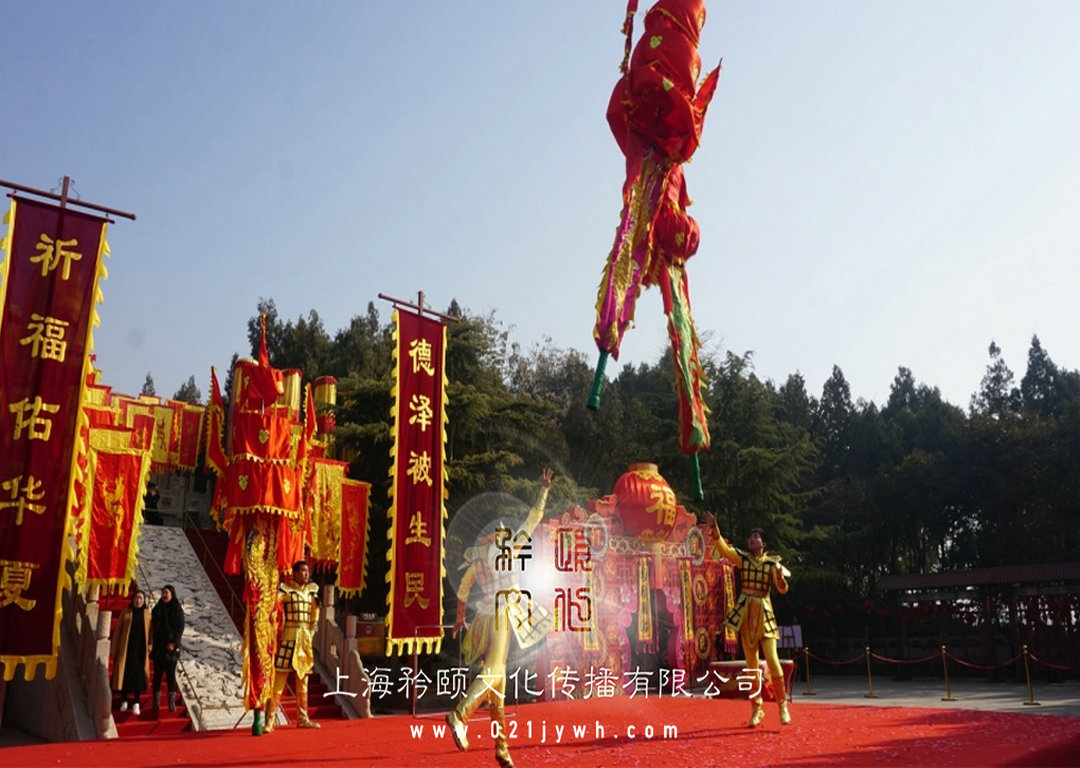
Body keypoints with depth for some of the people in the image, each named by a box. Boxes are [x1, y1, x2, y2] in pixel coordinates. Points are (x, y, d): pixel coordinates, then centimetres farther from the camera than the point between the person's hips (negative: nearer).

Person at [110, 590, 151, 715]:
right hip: (126, 649, 0)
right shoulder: (126, 613, 2)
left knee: (139, 675, 2)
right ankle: (124, 701, 18)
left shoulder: (147, 615, 4)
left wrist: (149, 648, -8)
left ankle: (136, 703, 10)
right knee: (125, 673, 3)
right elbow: (117, 631, 3)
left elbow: (150, 633, 2)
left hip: (141, 650, 0)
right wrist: (114, 649, 0)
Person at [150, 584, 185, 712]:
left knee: (170, 673, -3)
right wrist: (150, 643, -5)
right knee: (157, 673, 4)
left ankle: (172, 701, 0)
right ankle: (156, 700, 11)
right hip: (158, 646, 2)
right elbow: (152, 627, 5)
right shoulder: (157, 609, 7)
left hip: (171, 647, -2)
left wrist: (174, 643, -12)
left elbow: (181, 628, -3)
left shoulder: (177, 610, 0)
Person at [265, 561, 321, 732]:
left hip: (306, 638, 6)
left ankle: (303, 718, 21)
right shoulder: (285, 589, -5)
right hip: (289, 635, -6)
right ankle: (270, 720, -5)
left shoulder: (312, 589, 12)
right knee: (279, 678, -8)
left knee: (303, 679, 13)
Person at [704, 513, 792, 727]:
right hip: (745, 612, 2)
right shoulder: (742, 558, 4)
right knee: (751, 663, 6)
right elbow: (724, 549, -12)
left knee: (772, 659, -9)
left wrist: (780, 577, -31)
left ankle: (783, 705, 6)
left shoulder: (772, 562, -1)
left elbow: (782, 589, -9)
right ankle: (756, 709, 14)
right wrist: (715, 529, -27)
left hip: (764, 611, -2)